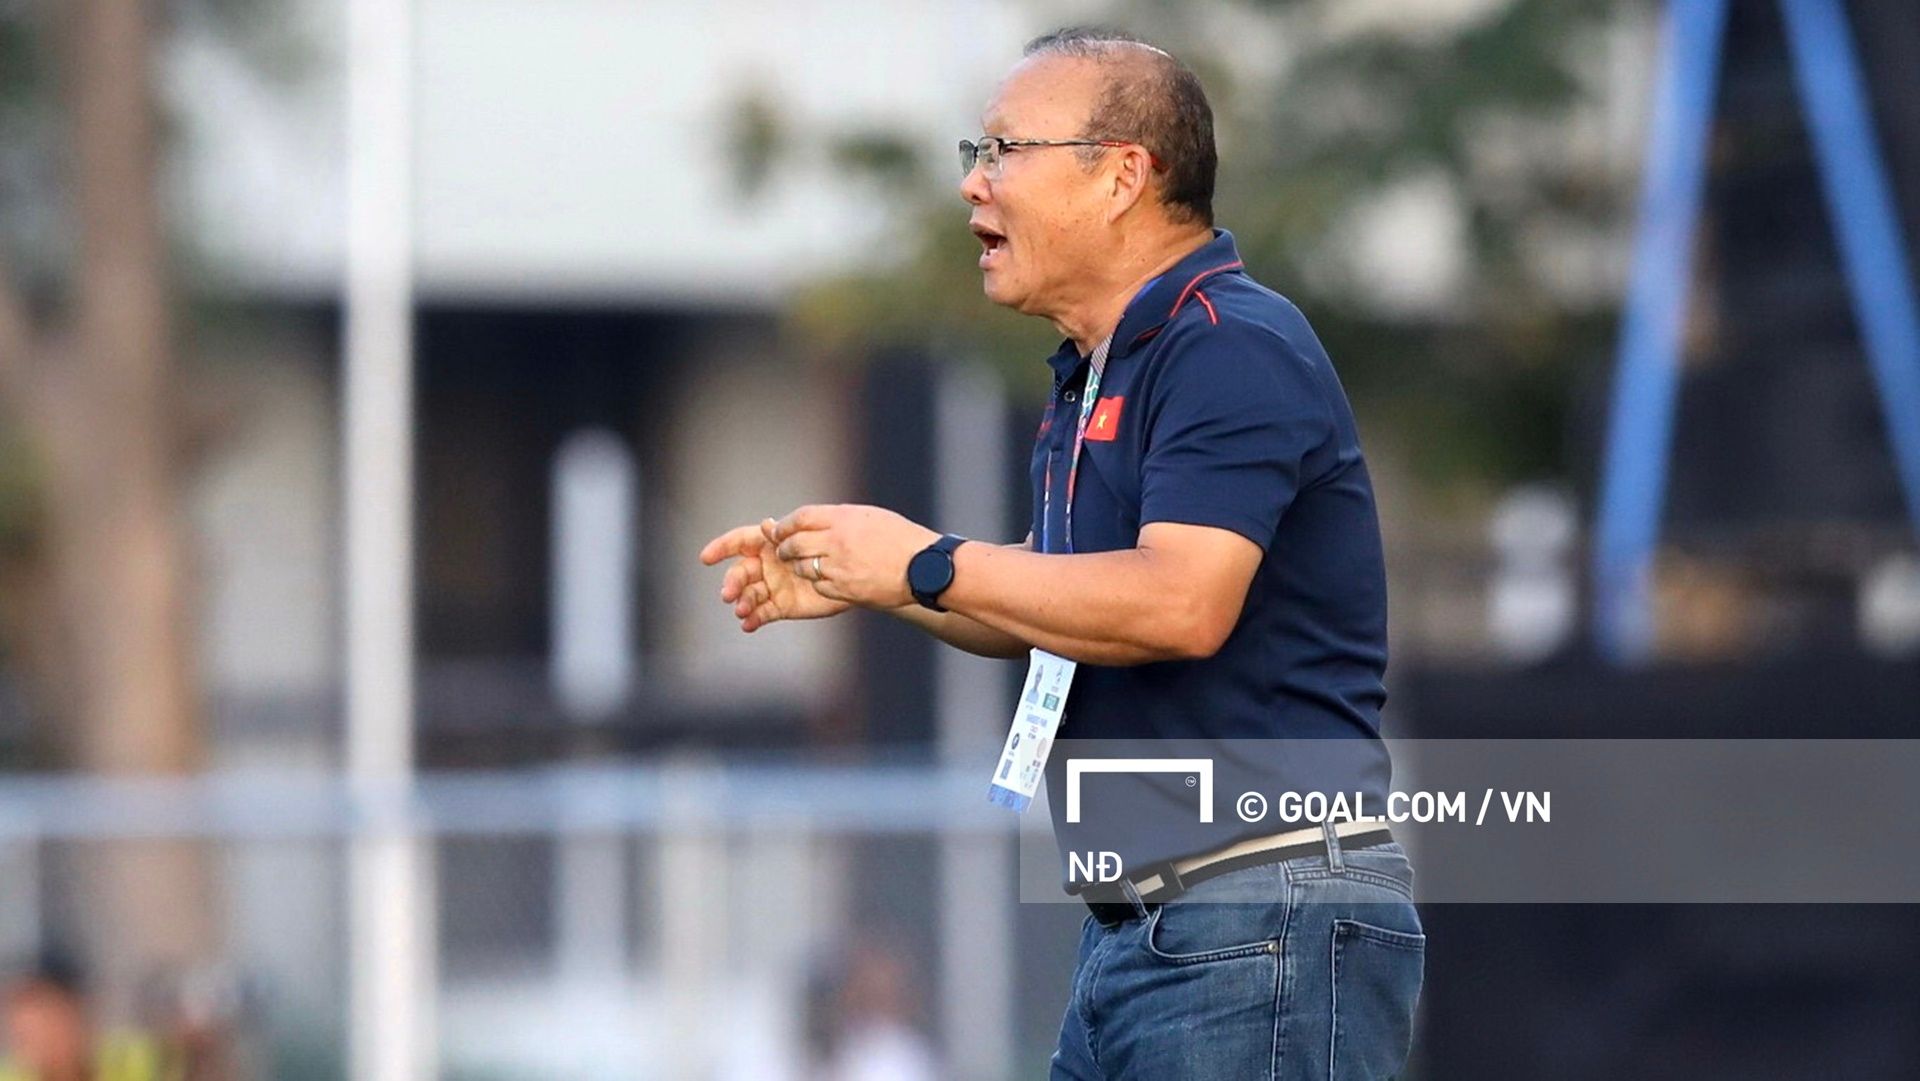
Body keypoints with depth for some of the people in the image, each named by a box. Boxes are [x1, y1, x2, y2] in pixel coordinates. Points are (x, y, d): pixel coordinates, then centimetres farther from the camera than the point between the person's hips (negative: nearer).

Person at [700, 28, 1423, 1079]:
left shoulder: (1234, 351, -14)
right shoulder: (1096, 373, 19)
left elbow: (1177, 606, -26)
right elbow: (1052, 608, 29)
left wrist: (926, 566, -16)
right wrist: (855, 579, 12)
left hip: (1265, 919, -11)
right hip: (1134, 927, 11)